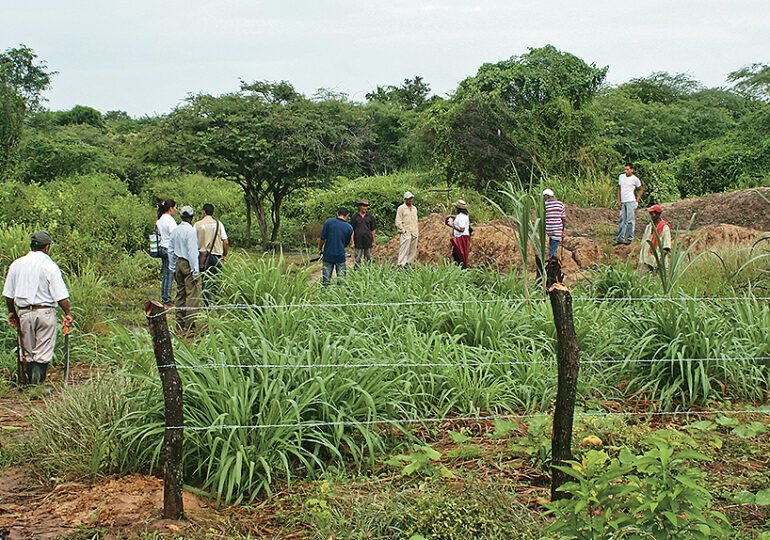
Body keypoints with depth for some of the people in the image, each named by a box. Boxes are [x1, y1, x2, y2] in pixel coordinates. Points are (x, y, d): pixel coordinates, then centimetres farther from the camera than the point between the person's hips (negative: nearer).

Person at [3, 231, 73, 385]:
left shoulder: (16, 264, 5)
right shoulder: (50, 266, -10)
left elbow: (8, 294, 10)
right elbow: (61, 296, -12)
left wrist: (12, 312, 22)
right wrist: (68, 314, -1)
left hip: (24, 313, 4)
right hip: (45, 313, -4)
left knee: (28, 353, 13)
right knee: (43, 353, 0)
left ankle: (30, 384, 16)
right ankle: (38, 384, -7)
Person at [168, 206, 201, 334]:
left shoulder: (175, 230, 8)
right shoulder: (191, 230, -14)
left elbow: (171, 251, 14)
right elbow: (192, 252, -16)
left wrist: (172, 268, 22)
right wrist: (195, 271, -14)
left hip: (178, 263, 8)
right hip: (188, 265, -8)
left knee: (180, 293, 14)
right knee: (193, 294, -5)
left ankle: (180, 323, 18)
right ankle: (189, 325, -8)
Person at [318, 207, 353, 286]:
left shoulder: (329, 221, -6)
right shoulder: (349, 227, -4)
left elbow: (322, 238, -4)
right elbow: (346, 243, 8)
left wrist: (320, 249, 11)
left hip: (328, 255, 1)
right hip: (340, 256, -1)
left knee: (326, 278, 8)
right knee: (341, 277, 9)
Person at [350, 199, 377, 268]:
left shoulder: (370, 217, 7)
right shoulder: (354, 217, 3)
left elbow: (373, 230, 10)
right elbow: (352, 231, 3)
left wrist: (374, 241, 6)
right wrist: (352, 242, -3)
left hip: (368, 241, 2)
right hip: (358, 241, -2)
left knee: (368, 259, 6)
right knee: (358, 260, -1)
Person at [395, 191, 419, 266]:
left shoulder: (414, 208, 18)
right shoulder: (401, 208, -3)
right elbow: (398, 222, -6)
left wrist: (417, 231, 15)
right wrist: (403, 231, -12)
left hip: (414, 233, 7)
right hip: (406, 233, -7)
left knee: (413, 250, 6)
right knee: (404, 249, -12)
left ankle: (410, 263, 12)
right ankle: (402, 264, -12)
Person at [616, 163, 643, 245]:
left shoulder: (635, 179, -3)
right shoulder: (621, 177, 11)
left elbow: (641, 190, 7)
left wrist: (637, 200, 0)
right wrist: (619, 201, 11)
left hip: (631, 201, -5)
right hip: (623, 202, 5)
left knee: (630, 220, -4)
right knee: (622, 220, 4)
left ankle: (629, 239, 2)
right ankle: (620, 239, 7)